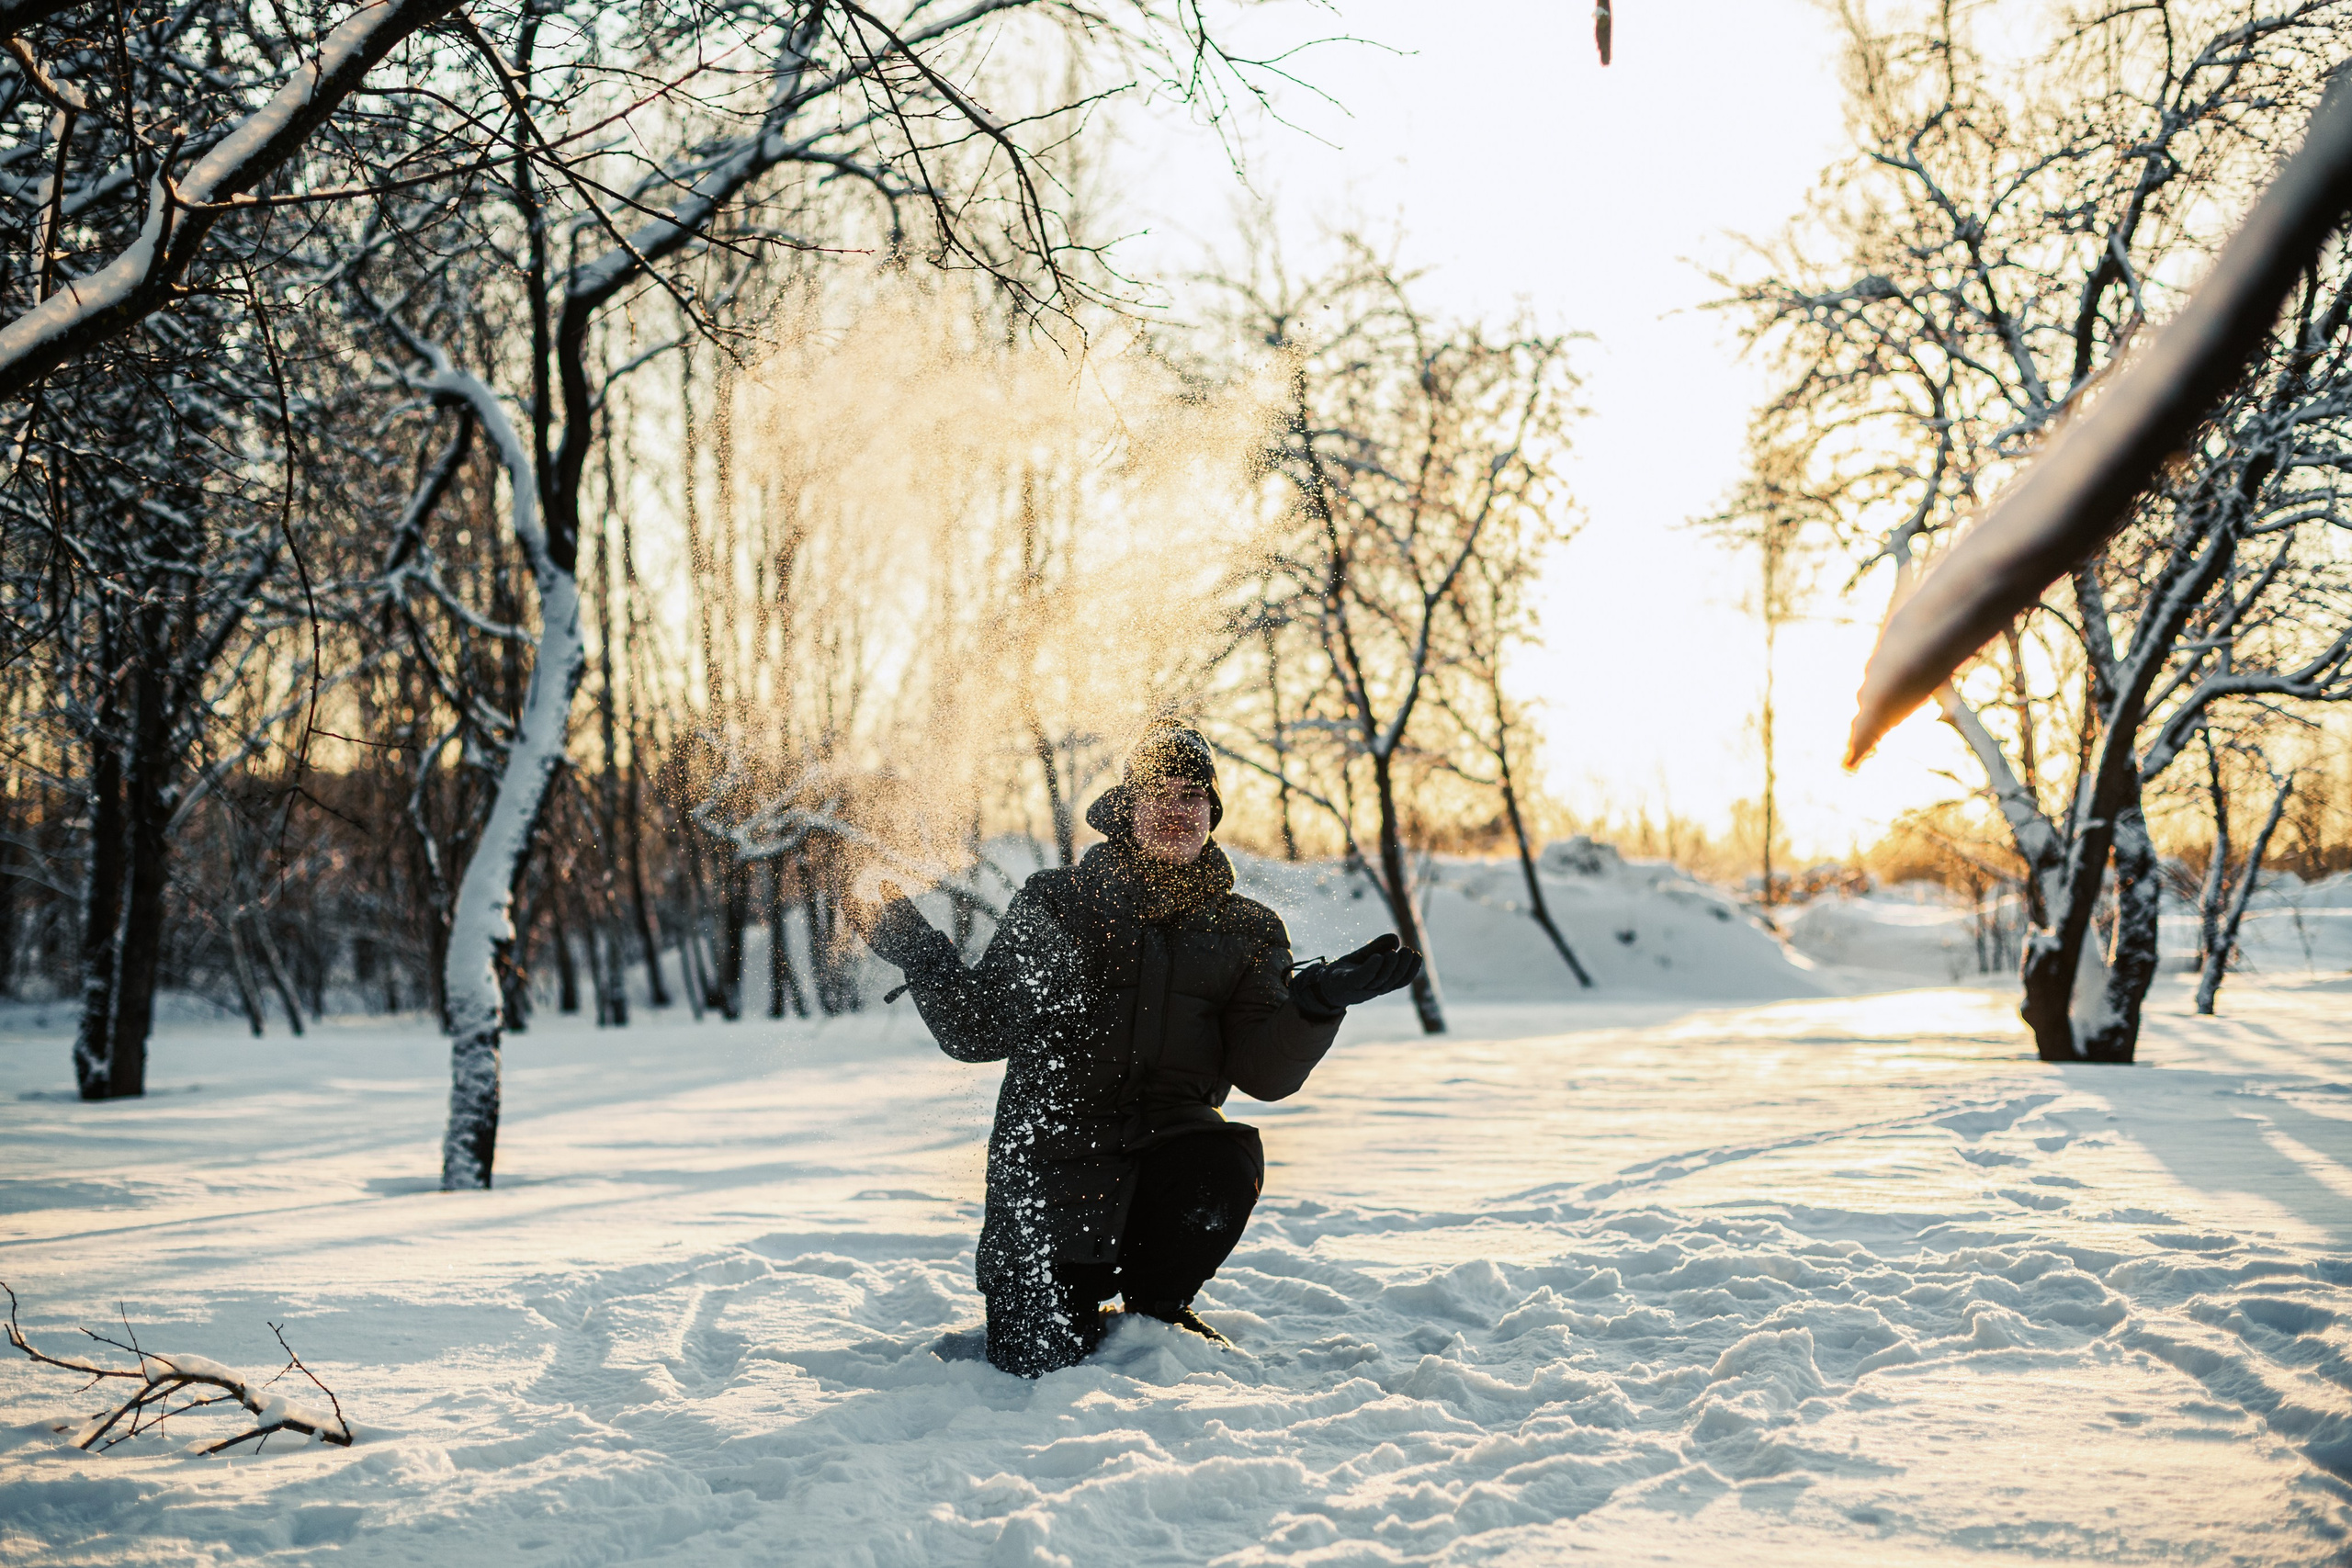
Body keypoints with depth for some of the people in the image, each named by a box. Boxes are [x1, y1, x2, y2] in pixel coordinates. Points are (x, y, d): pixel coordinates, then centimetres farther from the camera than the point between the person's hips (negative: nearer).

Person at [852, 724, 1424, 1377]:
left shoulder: (1245, 930, 8)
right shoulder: (1055, 902, 5)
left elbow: (1265, 1072, -3)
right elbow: (978, 1031, 4)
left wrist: (1318, 1004, -20)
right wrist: (918, 952, -8)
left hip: (1170, 1138, 2)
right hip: (1053, 1148, -1)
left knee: (1227, 1167, -34)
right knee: (1042, 1359, -14)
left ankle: (1155, 1303, -1)